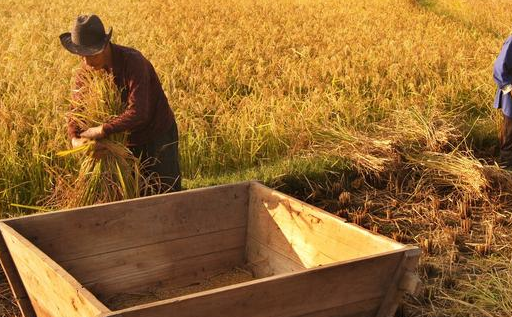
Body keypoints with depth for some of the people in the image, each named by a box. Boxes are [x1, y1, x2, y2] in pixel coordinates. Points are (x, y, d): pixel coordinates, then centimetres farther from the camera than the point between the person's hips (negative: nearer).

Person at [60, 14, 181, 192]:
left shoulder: (133, 62, -30)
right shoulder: (87, 67, -10)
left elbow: (138, 113, -38)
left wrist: (102, 130, -37)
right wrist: (74, 138, -25)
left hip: (157, 135, -6)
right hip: (126, 136, 6)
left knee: (166, 193, 2)